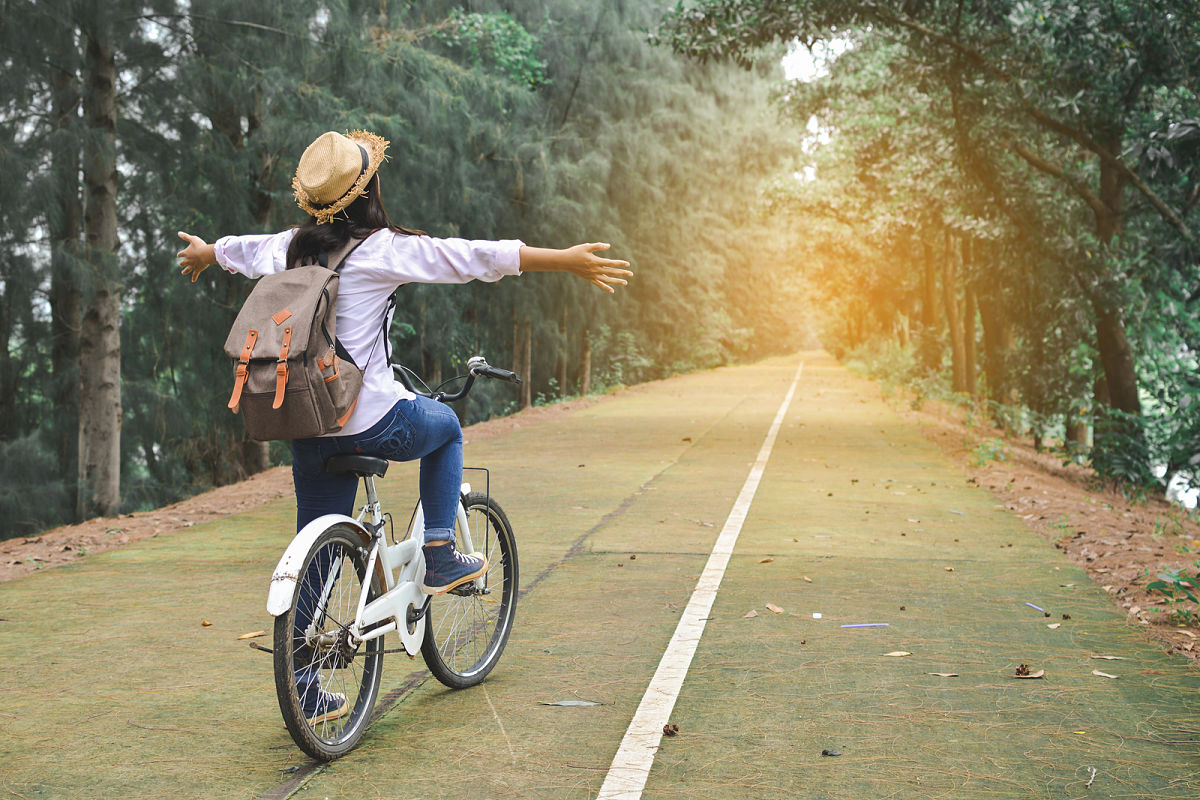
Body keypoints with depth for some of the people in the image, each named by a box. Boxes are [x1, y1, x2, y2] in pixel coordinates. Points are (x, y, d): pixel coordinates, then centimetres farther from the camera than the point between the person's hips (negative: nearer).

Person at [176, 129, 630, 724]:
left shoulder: (291, 248, 9)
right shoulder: (383, 250, -9)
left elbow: (240, 249, 31)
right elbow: (477, 257, -15)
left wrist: (204, 254, 54)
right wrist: (567, 261, -15)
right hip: (372, 422, -5)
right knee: (447, 426, 27)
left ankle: (306, 690, 17)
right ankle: (440, 559, 21)